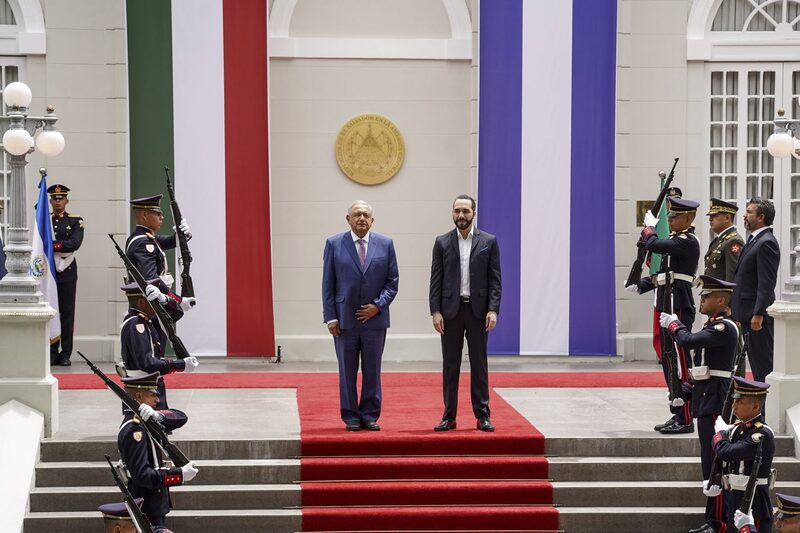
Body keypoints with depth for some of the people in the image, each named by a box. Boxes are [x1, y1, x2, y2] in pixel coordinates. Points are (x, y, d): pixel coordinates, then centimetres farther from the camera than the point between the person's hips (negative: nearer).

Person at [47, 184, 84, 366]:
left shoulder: (76, 221, 5)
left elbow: (75, 243, -11)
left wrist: (53, 245, -13)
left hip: (67, 271, -1)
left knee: (67, 313, -1)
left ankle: (66, 354, 2)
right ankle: (52, 352, 5)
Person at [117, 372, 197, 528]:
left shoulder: (144, 421, 7)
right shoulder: (134, 430, -22)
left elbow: (180, 418, 4)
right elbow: (141, 474, -28)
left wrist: (158, 416, -17)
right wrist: (180, 475, -26)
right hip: (147, 509, -10)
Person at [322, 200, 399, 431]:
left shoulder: (385, 244, 4)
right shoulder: (334, 244, 1)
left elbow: (393, 280, 5)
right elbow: (328, 284, 0)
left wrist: (378, 305, -9)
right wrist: (330, 317, -5)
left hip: (374, 318, 1)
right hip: (344, 319, -1)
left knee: (372, 371, 6)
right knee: (347, 371, 4)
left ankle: (370, 416, 14)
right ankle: (351, 417, 12)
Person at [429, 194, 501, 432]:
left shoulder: (489, 241, 3)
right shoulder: (442, 242, 5)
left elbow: (495, 279, 0)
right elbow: (436, 280, 3)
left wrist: (493, 310, -10)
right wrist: (435, 311, -6)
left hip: (478, 310, -1)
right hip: (451, 310, 1)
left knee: (479, 364, 3)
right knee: (450, 365, 4)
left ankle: (482, 415, 7)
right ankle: (449, 416, 8)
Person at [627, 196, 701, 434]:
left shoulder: (687, 242, -13)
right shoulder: (676, 241, 18)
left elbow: (653, 245, -22)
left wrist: (650, 227, -3)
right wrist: (639, 286, 12)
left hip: (678, 308, -10)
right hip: (667, 306, 10)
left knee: (678, 360, -7)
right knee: (669, 360, 12)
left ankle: (685, 419, -4)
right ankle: (678, 415, 19)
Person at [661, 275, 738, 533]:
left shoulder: (725, 328, -15)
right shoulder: (714, 326, 16)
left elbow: (688, 341, -25)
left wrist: (674, 324, -6)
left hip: (714, 402, -10)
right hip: (707, 401, 10)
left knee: (714, 462, -9)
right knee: (712, 462, 12)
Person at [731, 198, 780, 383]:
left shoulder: (766, 243, -16)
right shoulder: (754, 240, 16)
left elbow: (767, 283, -21)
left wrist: (758, 314, -24)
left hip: (758, 316, -11)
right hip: (749, 313, 11)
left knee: (764, 364, -7)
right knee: (756, 363, 15)